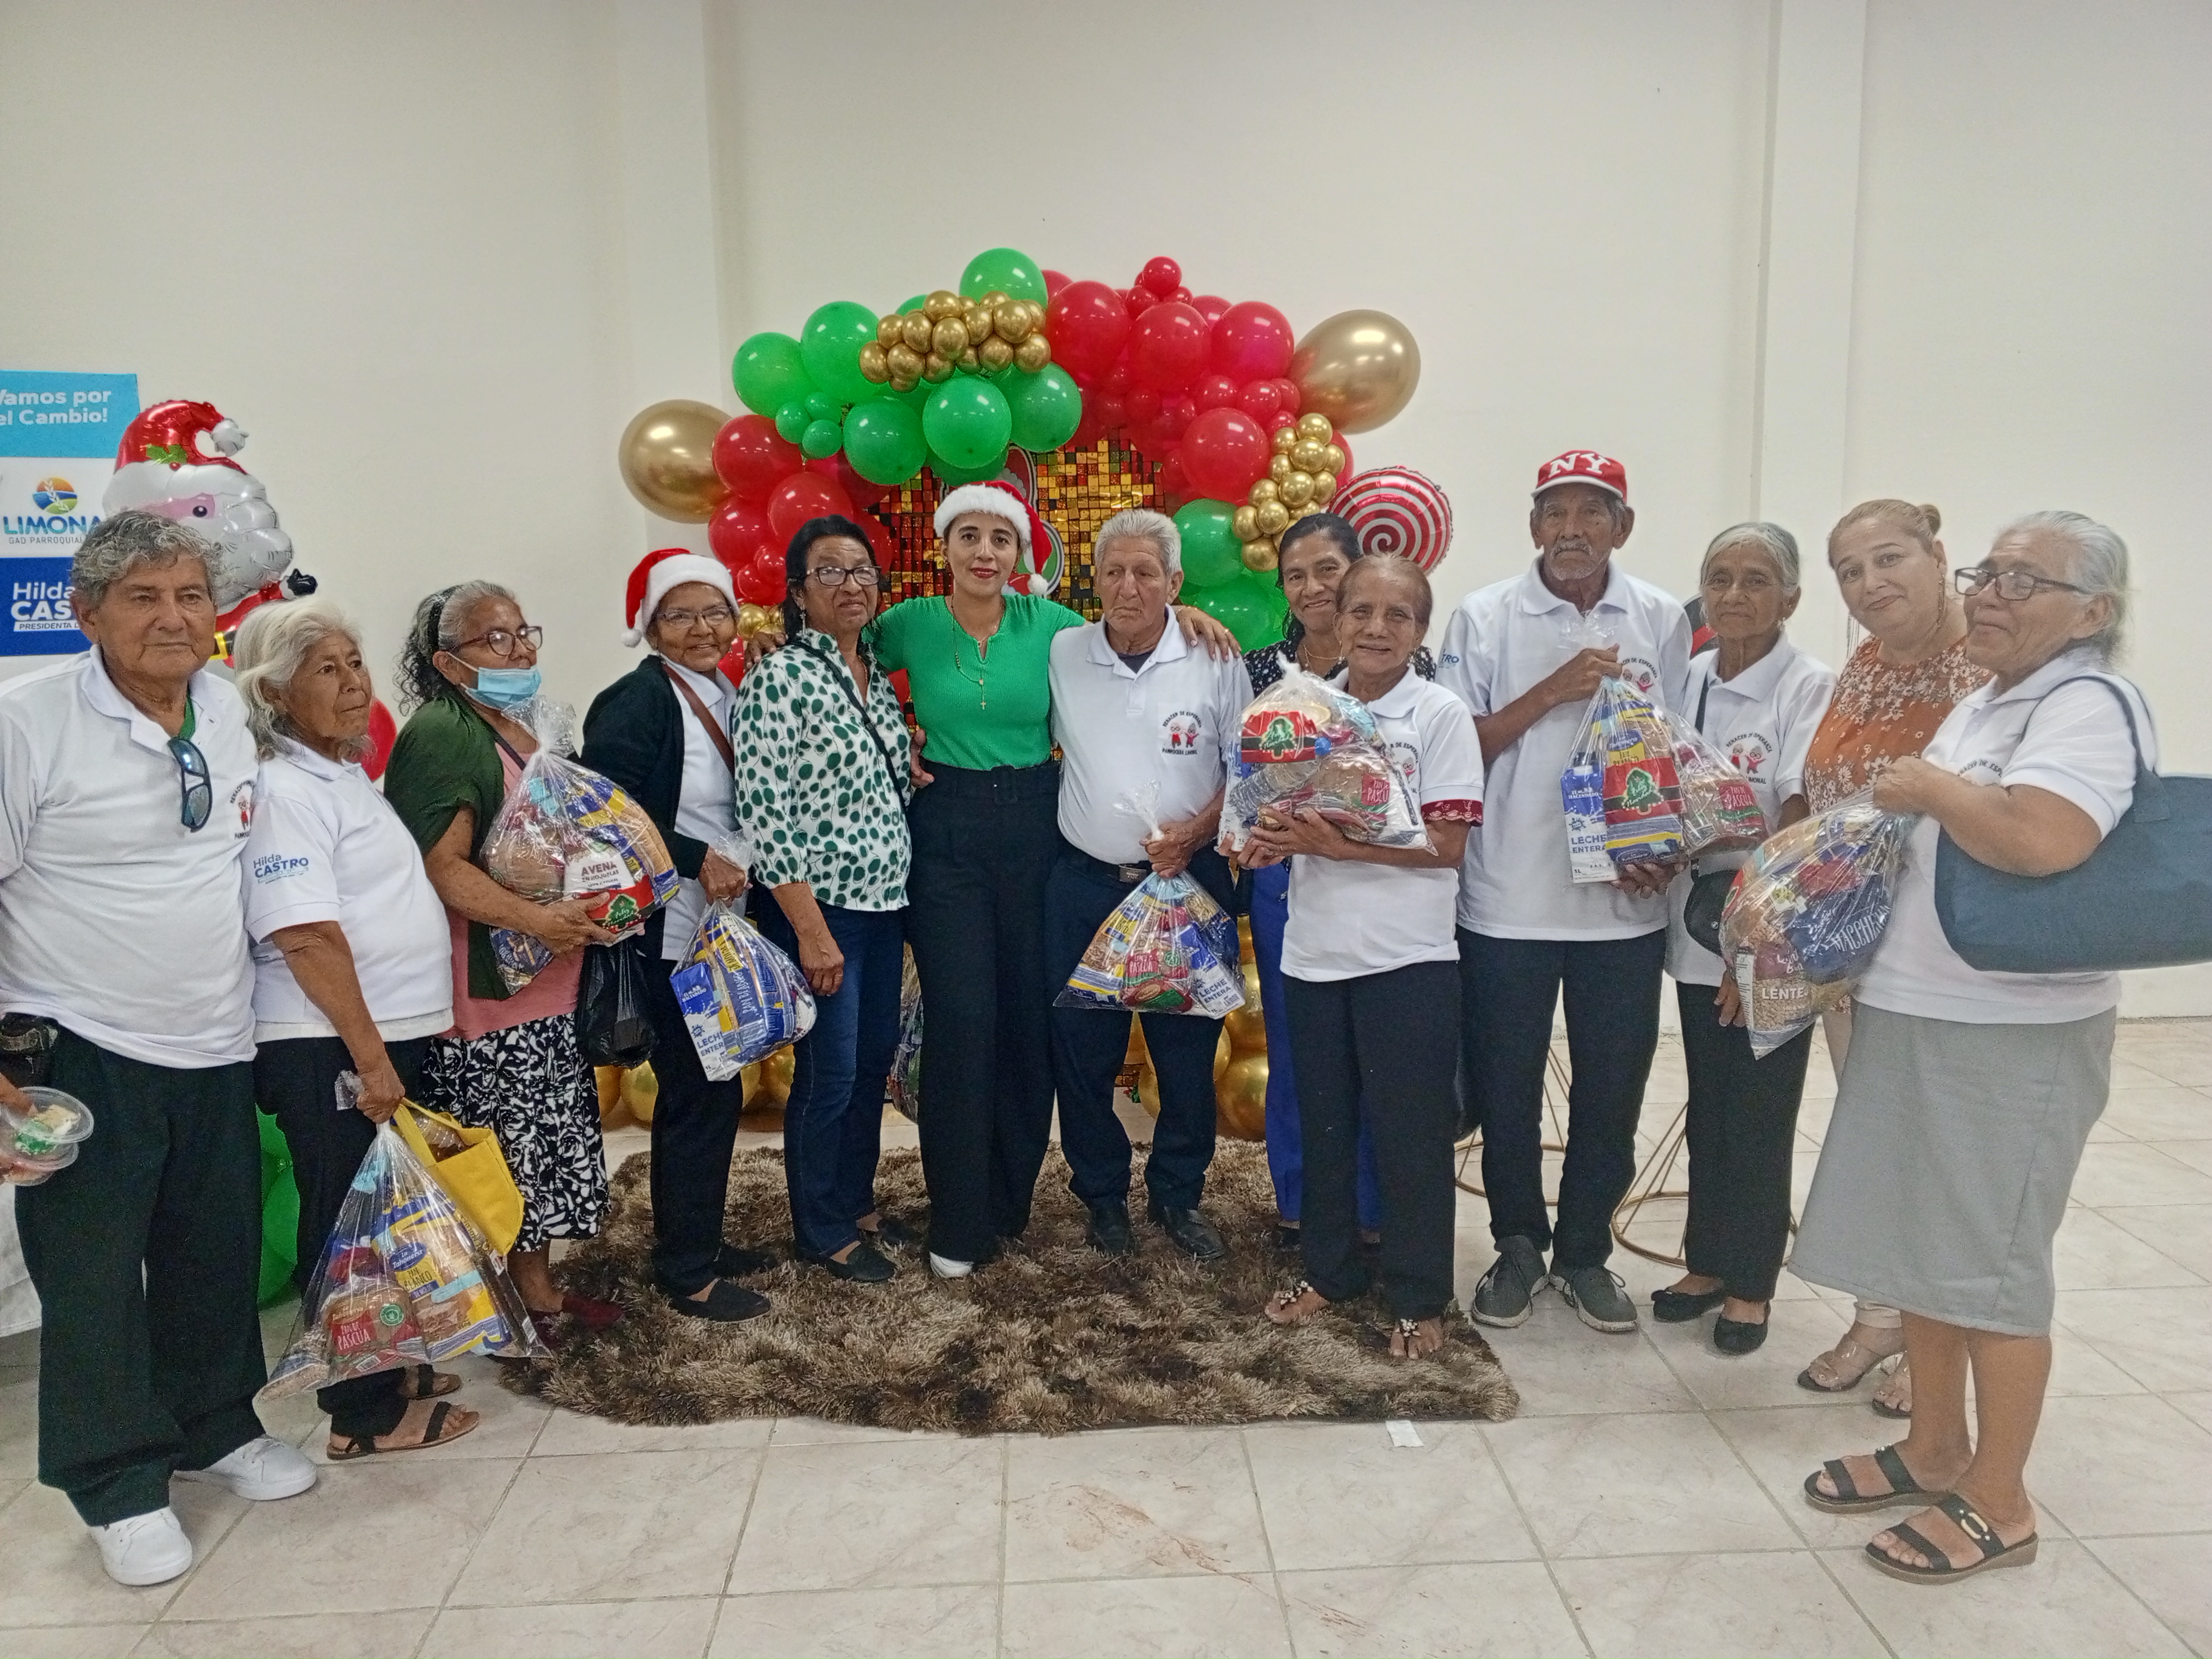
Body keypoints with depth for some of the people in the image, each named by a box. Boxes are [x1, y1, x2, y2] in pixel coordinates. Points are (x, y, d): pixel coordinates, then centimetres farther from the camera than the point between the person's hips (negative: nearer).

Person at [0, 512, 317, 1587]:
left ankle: (215, 1428, 37)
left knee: (219, 1256, 16)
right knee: (94, 1275, 6)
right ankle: (119, 1486, 24)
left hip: (217, 1044, 5)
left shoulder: (229, 707, 4)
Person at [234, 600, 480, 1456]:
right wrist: (368, 1058, -22)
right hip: (329, 1049, -9)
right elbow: (307, 937, -22)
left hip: (386, 1035, 9)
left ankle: (390, 1368, 33)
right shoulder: (284, 790, -16)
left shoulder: (347, 774, 13)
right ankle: (365, 1413, 15)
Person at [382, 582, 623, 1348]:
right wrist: (537, 920, -30)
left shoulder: (519, 731, 15)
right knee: (491, 1153, 0)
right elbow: (443, 867, -24)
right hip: (480, 993, -9)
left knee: (547, 1142, 16)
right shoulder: (440, 735, -14)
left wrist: (590, 911, 17)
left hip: (545, 987, 9)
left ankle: (539, 1287, 29)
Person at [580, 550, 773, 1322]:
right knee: (698, 1094, 0)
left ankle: (697, 1238, 32)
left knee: (712, 1090, 16)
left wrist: (745, 863, 5)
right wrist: (697, 860, -21)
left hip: (723, 926, 8)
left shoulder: (726, 696, 11)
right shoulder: (635, 702, -14)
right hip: (670, 934, -8)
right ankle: (686, 1274, 14)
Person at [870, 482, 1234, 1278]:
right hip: (945, 831, -1)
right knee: (961, 1019, -3)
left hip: (1035, 825, 2)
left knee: (1030, 1015, 6)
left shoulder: (1044, 622, 2)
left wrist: (1175, 613, 0)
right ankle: (958, 1222, 12)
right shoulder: (912, 623, -1)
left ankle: (1013, 1200, 26)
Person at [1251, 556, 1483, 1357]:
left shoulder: (1440, 715, -7)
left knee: (1412, 1132, 5)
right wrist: (1272, 837, -8)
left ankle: (1419, 1298, 21)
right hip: (1314, 951, 5)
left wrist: (1343, 845, -20)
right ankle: (1327, 1269, 34)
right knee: (1323, 1121, 16)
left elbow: (1447, 844, -12)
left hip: (1407, 958, -4)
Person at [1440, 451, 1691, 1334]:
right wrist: (1552, 691, -16)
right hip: (1507, 899, -1)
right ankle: (1518, 1246, 30)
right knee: (1506, 1090, 10)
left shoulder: (1663, 621, 4)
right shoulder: (1484, 617, -2)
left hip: (1625, 901, 2)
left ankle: (1585, 1252, 30)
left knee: (1612, 1092, 11)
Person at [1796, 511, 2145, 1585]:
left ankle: (1998, 1503, 20)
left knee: (1990, 1266, 3)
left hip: (2013, 1035, -9)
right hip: (1912, 1015, 9)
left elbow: (2043, 840, -33)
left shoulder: (2090, 704, -14)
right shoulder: (1979, 708, 13)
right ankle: (1935, 1448, 34)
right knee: (1920, 1244, 17)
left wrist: (1929, 787, -18)